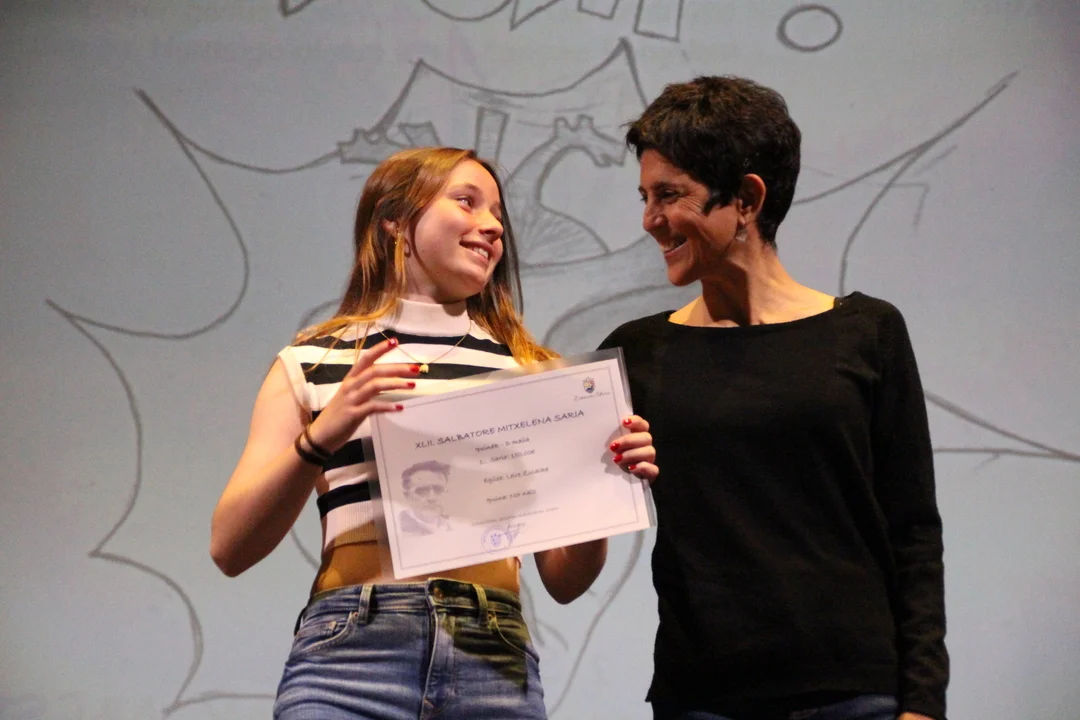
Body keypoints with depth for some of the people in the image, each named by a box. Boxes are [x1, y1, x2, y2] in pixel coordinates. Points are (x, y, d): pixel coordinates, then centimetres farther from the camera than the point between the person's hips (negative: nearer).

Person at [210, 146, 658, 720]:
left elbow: (563, 580, 14)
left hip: (497, 662, 2)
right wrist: (320, 439, -13)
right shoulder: (314, 364, 10)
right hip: (351, 650, -1)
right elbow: (229, 549, 2)